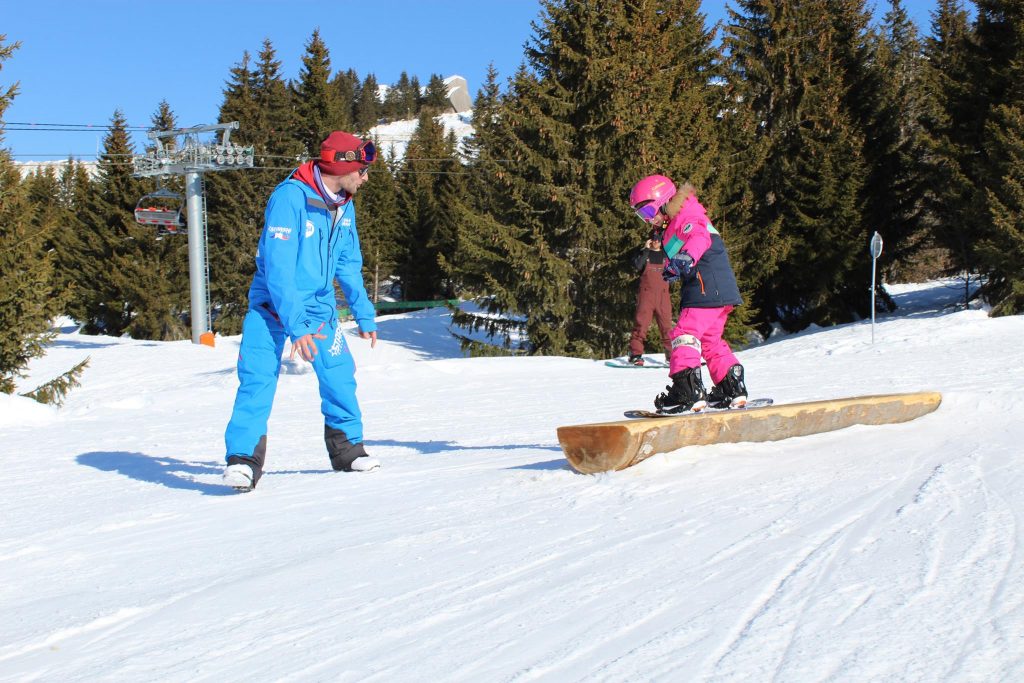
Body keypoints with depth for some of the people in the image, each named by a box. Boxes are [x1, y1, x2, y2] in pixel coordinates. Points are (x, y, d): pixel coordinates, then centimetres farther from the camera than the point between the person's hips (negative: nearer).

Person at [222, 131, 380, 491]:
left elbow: (348, 265, 14)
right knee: (258, 377, -17)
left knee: (339, 375, 1)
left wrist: (364, 313, 15)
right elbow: (278, 267, -27)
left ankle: (347, 448, 19)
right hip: (274, 302, -6)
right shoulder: (289, 198, -23)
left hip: (319, 303, 6)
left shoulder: (344, 206, 1)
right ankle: (244, 459, -13)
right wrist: (296, 325, -31)